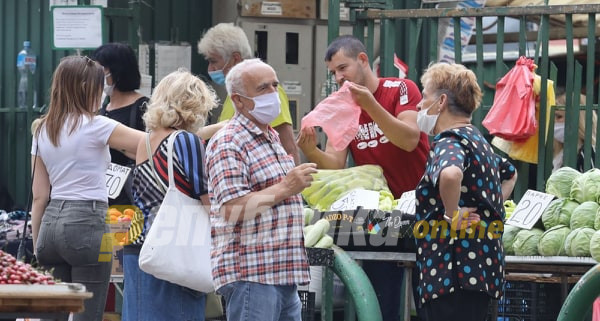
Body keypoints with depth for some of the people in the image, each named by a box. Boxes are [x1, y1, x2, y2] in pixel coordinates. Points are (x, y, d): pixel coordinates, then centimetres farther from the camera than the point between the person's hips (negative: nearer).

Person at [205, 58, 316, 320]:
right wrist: (286, 188, -17)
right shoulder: (227, 144, -11)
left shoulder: (272, 139, 20)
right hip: (251, 276, -9)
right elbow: (231, 209, -21)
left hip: (284, 276, 9)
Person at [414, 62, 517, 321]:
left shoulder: (449, 143, -11)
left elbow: (450, 174, -36)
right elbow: (509, 174, 40)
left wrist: (453, 216, -21)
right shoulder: (477, 140, 19)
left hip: (452, 274, -10)